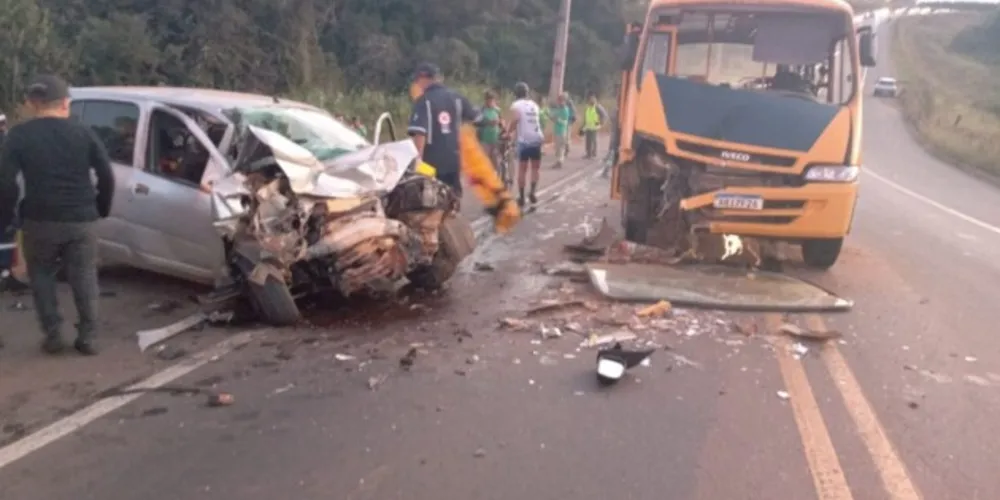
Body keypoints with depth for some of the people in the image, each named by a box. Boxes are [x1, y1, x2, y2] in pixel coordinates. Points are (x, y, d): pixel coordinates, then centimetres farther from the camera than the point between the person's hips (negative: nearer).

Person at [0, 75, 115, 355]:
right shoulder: (83, 133, 2)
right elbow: (107, 176, 0)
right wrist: (101, 208, 13)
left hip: (39, 220, -1)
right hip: (80, 220, 1)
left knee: (41, 277, 18)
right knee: (84, 279, 9)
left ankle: (52, 336, 14)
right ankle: (87, 338, 11)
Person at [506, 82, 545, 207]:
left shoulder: (516, 105, -3)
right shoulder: (534, 104, 15)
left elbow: (514, 121, -17)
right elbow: (537, 120, 15)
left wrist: (508, 133, -6)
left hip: (523, 140, -4)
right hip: (536, 139, 4)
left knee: (522, 169, 4)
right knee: (535, 168, 15)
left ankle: (521, 197, 5)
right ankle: (532, 192, 0)